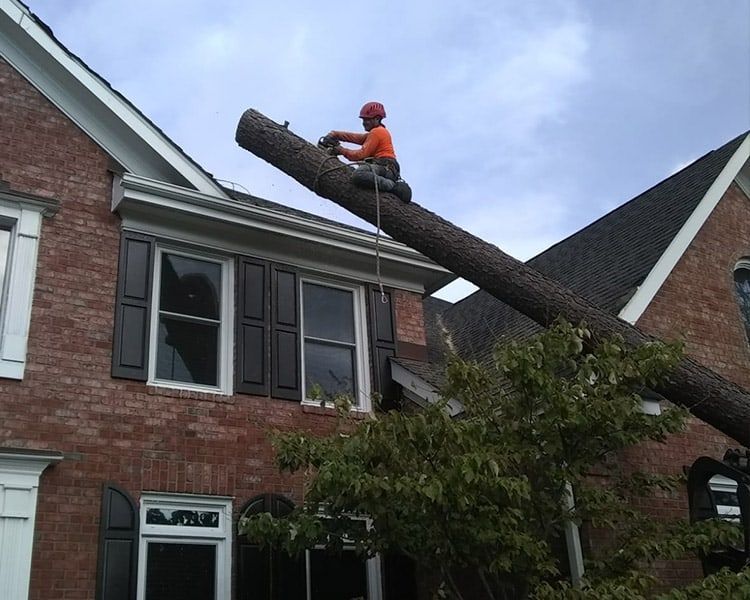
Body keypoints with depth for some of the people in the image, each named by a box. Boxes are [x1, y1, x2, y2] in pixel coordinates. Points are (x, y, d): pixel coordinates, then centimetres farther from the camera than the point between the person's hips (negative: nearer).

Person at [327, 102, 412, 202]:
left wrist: (342, 151, 2)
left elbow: (362, 154, -6)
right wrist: (335, 134, 14)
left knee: (358, 175, -34)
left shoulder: (377, 132, 1)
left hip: (384, 167, -10)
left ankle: (395, 186, -32)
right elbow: (355, 137, 24)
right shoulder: (379, 131, 32)